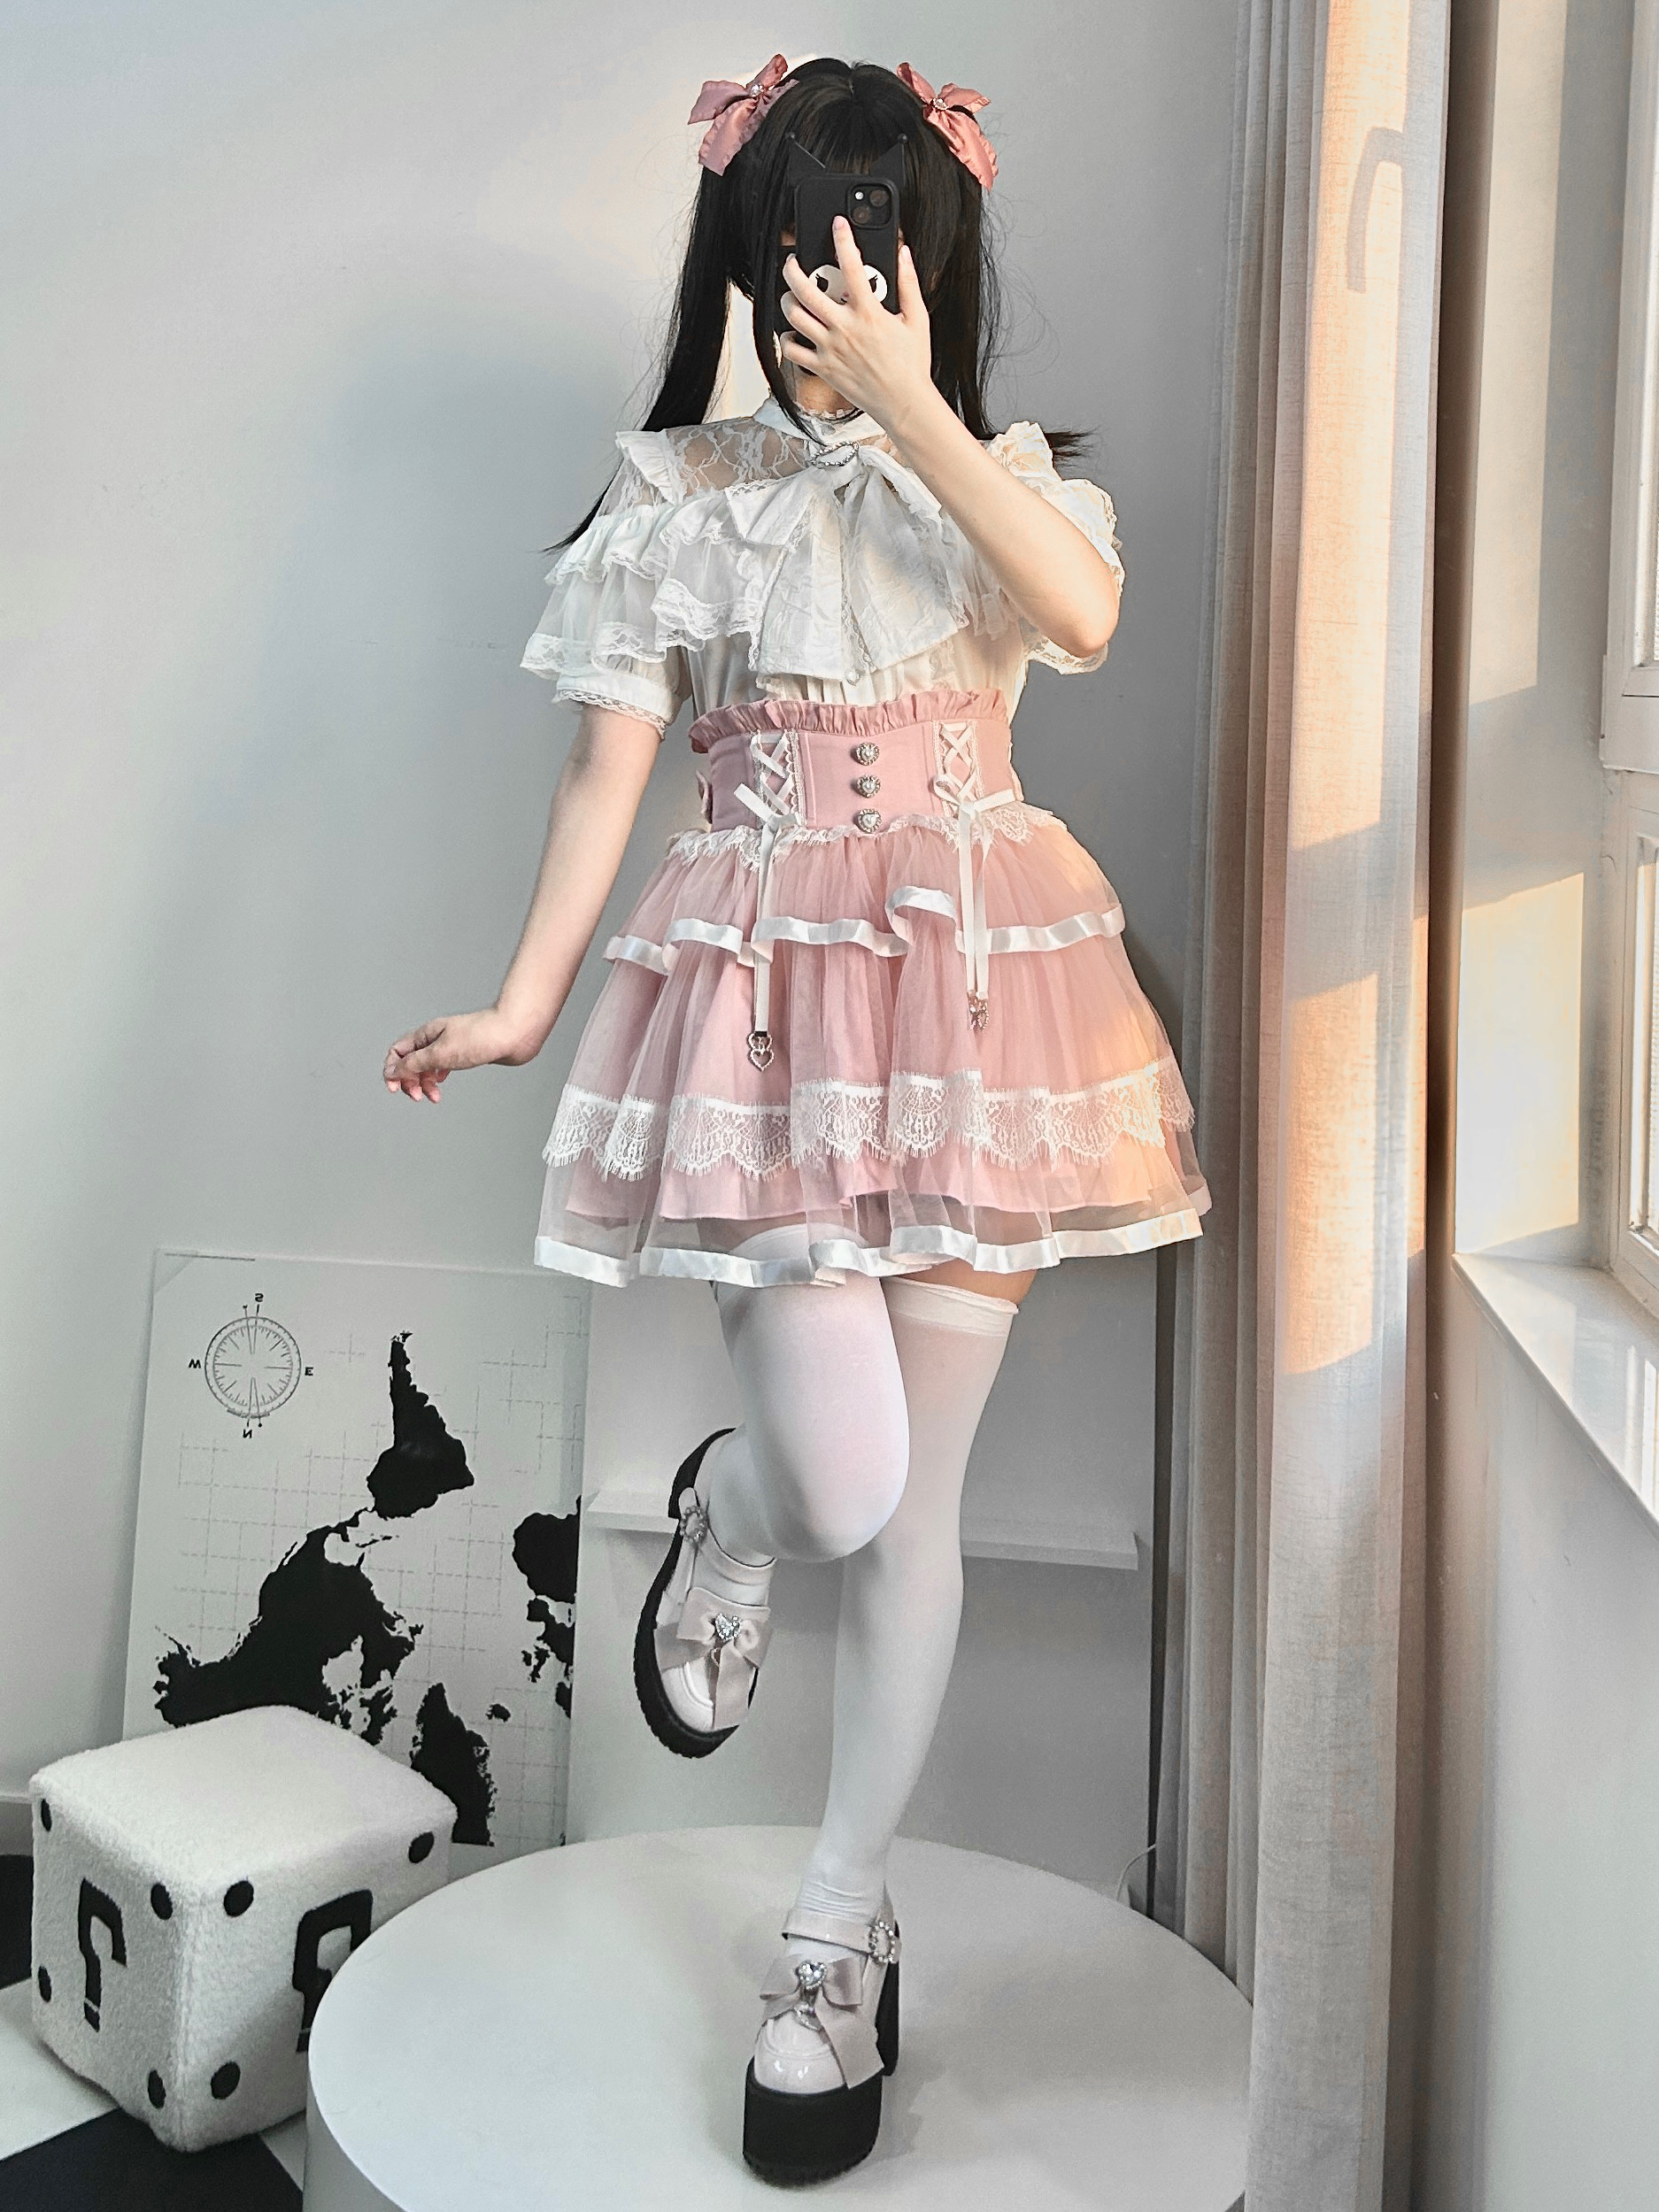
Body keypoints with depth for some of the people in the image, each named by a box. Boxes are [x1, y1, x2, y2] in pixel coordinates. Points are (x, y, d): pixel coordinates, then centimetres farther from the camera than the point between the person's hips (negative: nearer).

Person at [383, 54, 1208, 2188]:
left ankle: (840, 1928, 24)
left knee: (915, 1497, 5)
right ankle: (722, 1526, 27)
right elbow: (610, 764, 1)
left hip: (971, 990, 2)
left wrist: (904, 407, -15)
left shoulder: (1003, 473, 9)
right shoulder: (676, 493, 5)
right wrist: (523, 1002, -6)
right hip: (768, 993, -1)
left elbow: (1084, 613, -14)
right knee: (843, 1476, -14)